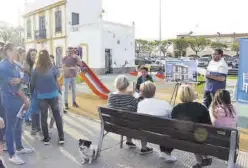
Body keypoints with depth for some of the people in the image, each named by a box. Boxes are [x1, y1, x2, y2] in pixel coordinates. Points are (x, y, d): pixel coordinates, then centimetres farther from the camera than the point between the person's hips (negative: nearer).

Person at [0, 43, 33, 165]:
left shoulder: (15, 65, 12)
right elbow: (12, 86, -17)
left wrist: (19, 79, -9)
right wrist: (25, 98, -8)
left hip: (19, 99, 8)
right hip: (10, 101, -8)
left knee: (18, 126, 18)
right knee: (11, 127, 2)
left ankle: (19, 148, 34)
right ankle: (12, 155, 14)